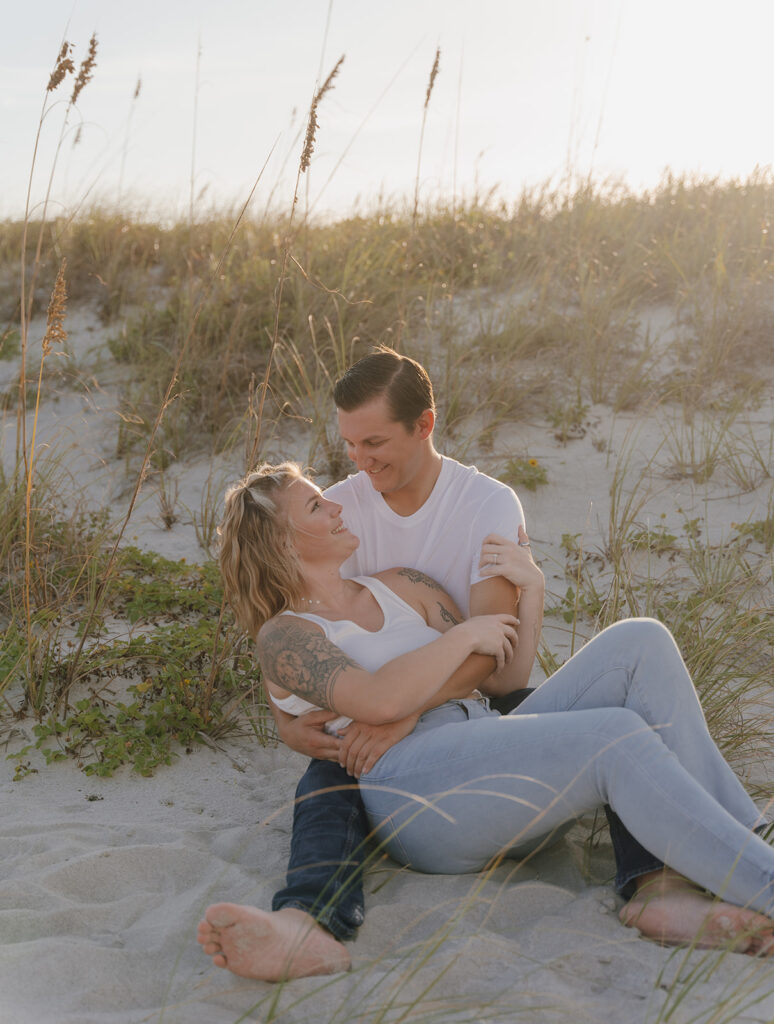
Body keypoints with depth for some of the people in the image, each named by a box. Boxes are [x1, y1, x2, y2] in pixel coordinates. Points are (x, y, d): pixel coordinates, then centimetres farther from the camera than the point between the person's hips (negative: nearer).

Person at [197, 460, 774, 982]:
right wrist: (467, 634, -7)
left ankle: (680, 886, -21)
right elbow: (380, 701, -17)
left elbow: (508, 671, 20)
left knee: (640, 643, -11)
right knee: (618, 739, -28)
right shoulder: (284, 636, 4)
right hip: (420, 797, -7)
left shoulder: (399, 588, 24)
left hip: (507, 776, 8)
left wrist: (528, 585, 4)